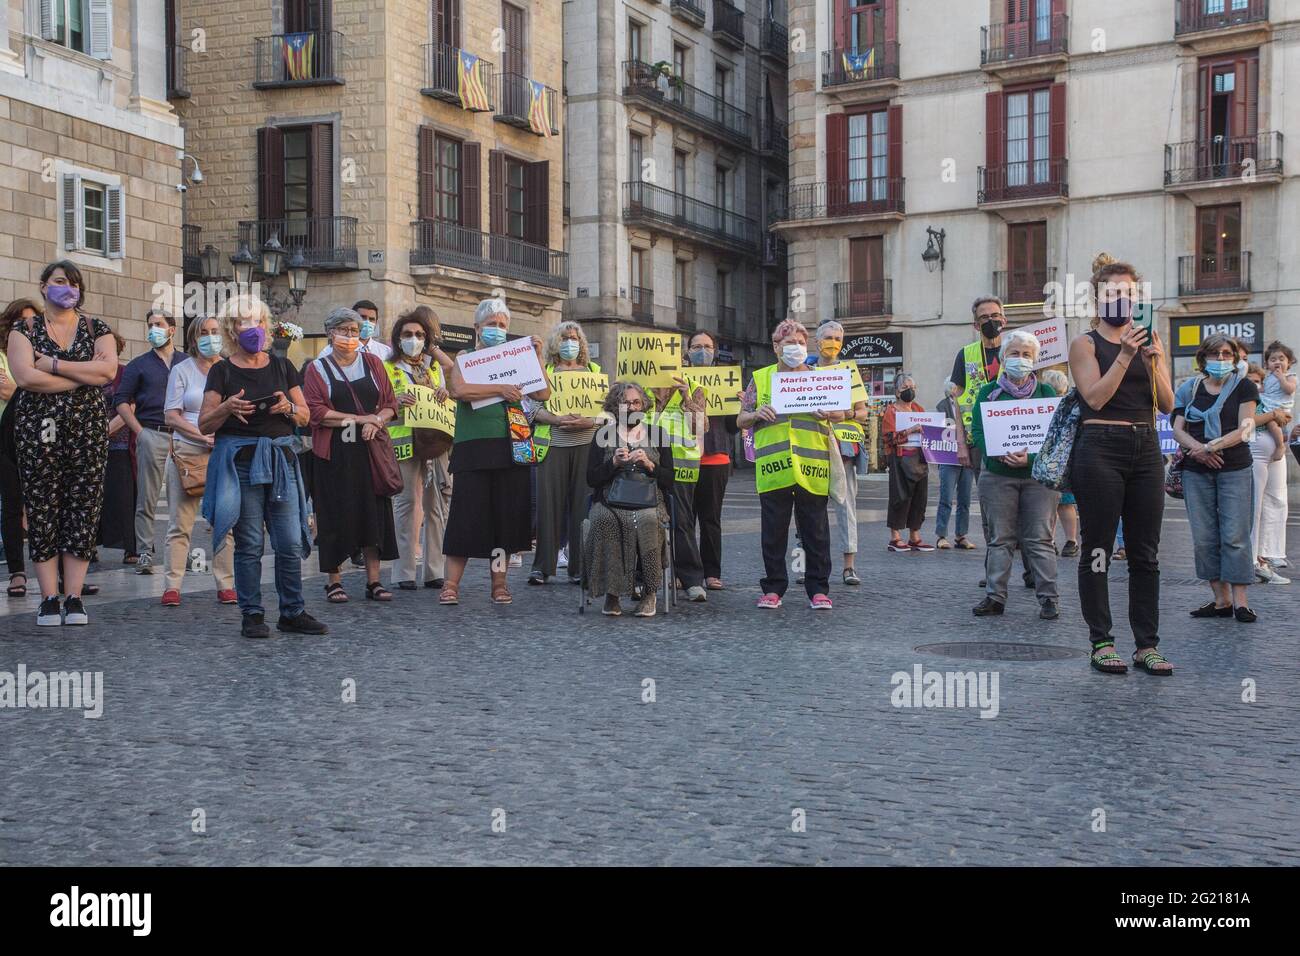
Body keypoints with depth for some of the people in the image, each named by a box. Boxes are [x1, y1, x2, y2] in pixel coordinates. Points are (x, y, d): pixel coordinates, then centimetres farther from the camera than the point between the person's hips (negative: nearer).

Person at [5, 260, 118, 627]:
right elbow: (25, 376, -10)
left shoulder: (97, 329, 12)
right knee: (42, 513, -3)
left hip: (88, 429, 1)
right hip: (39, 429, -1)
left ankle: (74, 597, 3)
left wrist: (53, 365, -9)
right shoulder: (25, 330, 7)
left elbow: (109, 369, -7)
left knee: (83, 512, -2)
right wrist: (85, 374, -8)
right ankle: (49, 598, 3)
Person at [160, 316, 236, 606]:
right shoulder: (182, 370, 8)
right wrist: (202, 435, -12)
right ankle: (172, 586, 0)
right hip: (188, 452, -1)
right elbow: (171, 416, 1)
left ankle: (226, 585, 4)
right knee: (180, 523, -2)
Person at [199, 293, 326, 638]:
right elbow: (204, 425, 1)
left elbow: (305, 416, 13)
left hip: (281, 459, 3)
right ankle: (252, 615, 9)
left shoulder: (282, 366, 12)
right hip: (240, 462, -3)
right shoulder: (222, 371, 3)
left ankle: (293, 613, 11)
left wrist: (289, 408, -8)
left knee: (291, 542, 1)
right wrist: (227, 408, -17)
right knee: (249, 544, 0)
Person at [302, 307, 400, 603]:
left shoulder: (373, 363, 13)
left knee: (374, 511, 0)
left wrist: (377, 421, -12)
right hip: (334, 453, -3)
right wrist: (360, 418, -12)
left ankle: (373, 580, 6)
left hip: (371, 447, 3)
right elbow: (315, 412, -8)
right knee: (336, 515, -2)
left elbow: (390, 403, 9)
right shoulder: (317, 369, 4)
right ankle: (334, 581, 7)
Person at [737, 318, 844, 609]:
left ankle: (818, 589, 9)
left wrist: (828, 413, -11)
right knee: (773, 530, 3)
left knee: (815, 530, 1)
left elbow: (841, 414, 12)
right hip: (773, 468, 0)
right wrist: (756, 414, -9)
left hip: (812, 467, 0)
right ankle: (773, 588, 12)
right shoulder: (760, 378, 13)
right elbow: (740, 421, 12)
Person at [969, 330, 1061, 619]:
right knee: (1000, 538, 3)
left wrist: (1031, 457, -19)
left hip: (1038, 474, 0)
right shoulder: (988, 392, 9)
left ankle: (1048, 598, 3)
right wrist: (1000, 454, -20)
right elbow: (978, 431, -1)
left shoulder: (1046, 392, 8)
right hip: (998, 475, 1)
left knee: (1040, 539, -1)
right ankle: (995, 596, 8)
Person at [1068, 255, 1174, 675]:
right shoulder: (1086, 344, 0)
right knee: (1097, 551, -1)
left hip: (1146, 449, 5)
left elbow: (1167, 404, 6)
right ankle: (1101, 643, 6)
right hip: (1101, 448, -5)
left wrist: (1154, 364, -9)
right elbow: (1095, 397, -13)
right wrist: (1125, 356, -18)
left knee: (1146, 553, 6)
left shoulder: (1148, 340, 12)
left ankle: (1147, 645, 12)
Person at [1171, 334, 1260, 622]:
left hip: (1235, 470, -3)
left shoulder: (1243, 387, 3)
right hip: (1197, 471, 3)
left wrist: (1212, 446, -17)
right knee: (1204, 538, 2)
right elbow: (1178, 430, 3)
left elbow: (1245, 429, -7)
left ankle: (1240, 601, -3)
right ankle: (1221, 600, 9)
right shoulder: (1190, 389, 11)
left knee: (1235, 536, -7)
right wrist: (1198, 448, -15)